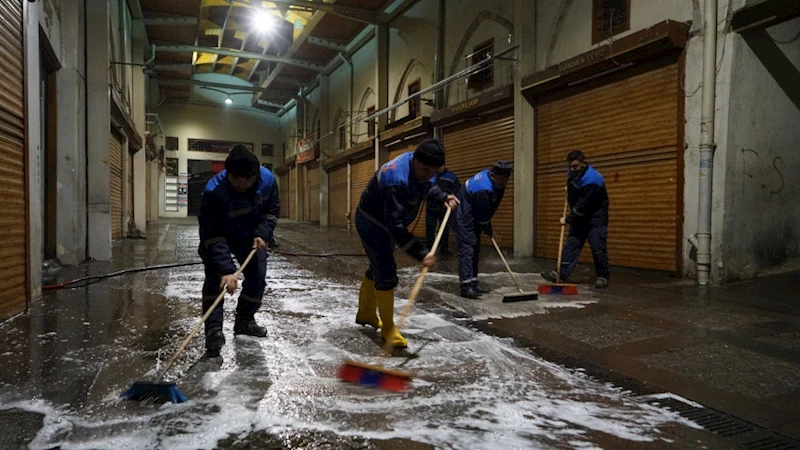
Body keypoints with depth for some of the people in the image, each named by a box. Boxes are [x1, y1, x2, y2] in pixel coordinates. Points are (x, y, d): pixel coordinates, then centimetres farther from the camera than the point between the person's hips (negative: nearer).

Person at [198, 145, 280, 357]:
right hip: (218, 238, -4)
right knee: (216, 277, -20)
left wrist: (262, 234, -21)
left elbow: (272, 210, -6)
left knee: (257, 278, 4)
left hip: (250, 238, 4)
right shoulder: (214, 191, -39)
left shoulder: (267, 179, -26)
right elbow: (213, 235, -40)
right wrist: (226, 270, -48)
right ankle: (214, 330, -15)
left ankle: (245, 321, 23)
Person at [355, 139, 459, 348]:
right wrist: (421, 253, -43)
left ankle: (366, 313, 40)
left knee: (378, 267, 21)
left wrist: (442, 196, 0)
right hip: (372, 224, -10)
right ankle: (388, 328, 2)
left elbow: (423, 185, 15)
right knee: (386, 272, -12)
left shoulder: (416, 164, -11)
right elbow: (396, 227, -41)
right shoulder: (396, 180, -39)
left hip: (386, 223, 10)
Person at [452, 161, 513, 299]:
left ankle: (473, 282, 18)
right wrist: (489, 230, -2)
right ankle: (466, 286, -14)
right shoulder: (484, 190, -30)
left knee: (475, 248, 12)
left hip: (473, 217, 11)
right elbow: (483, 216, -20)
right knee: (467, 249, -14)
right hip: (464, 218, -11)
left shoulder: (488, 174, -1)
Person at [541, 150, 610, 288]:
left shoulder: (592, 179, -28)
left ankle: (602, 277, 8)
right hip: (579, 217, 8)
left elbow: (583, 206, -26)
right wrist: (569, 189, 13)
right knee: (571, 245, 1)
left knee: (598, 249, -6)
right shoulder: (572, 172, 0)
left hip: (596, 219, -8)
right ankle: (560, 274, -1)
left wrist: (567, 219, -19)